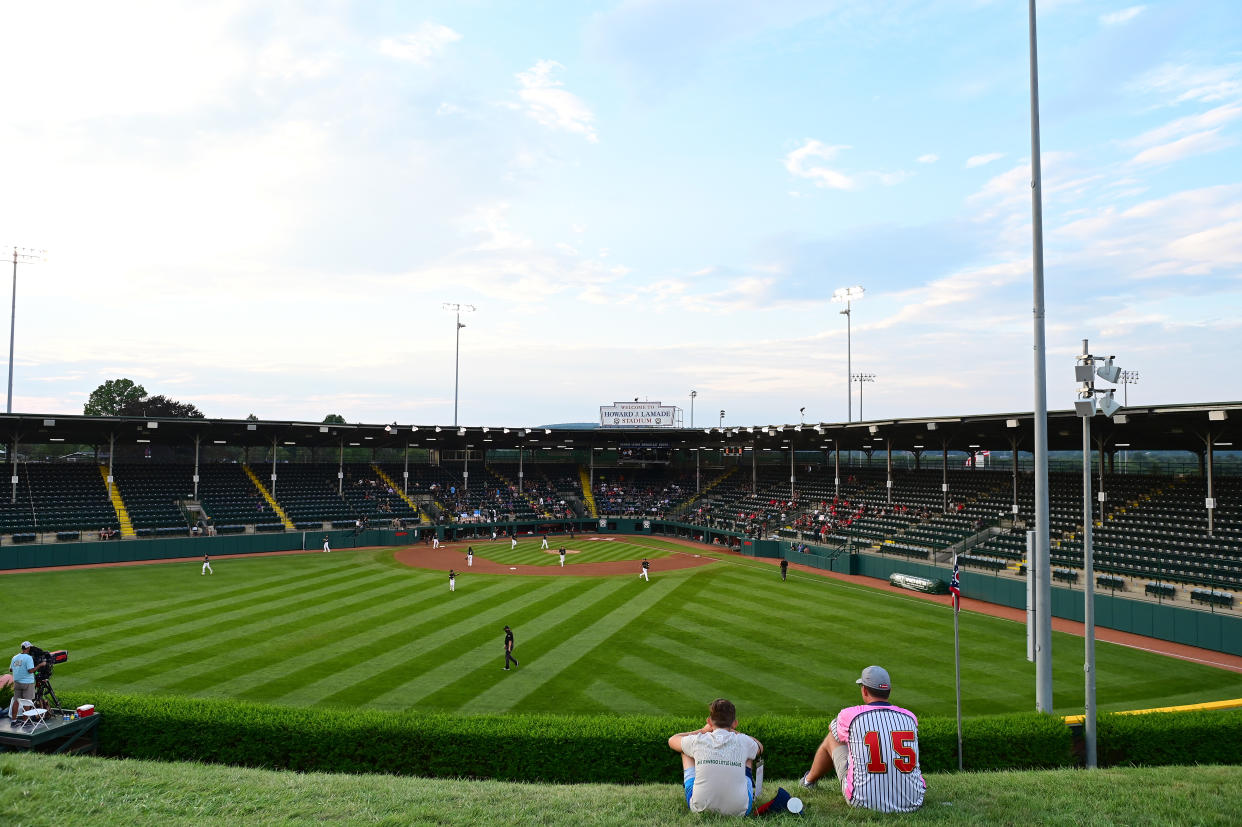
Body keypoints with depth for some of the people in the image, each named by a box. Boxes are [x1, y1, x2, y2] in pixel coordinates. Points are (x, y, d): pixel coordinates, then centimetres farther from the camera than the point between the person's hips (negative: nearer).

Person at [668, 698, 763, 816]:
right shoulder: (743, 742, -6)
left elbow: (672, 741, 16)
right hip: (738, 810, 0)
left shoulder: (698, 741, -7)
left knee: (686, 751, 21)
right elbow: (760, 748, 21)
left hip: (700, 809, 0)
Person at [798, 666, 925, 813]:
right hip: (910, 804, 3)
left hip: (864, 800, -2)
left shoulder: (850, 715, -9)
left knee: (832, 739, 22)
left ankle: (810, 779, 51)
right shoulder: (910, 717, -1)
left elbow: (833, 728, 16)